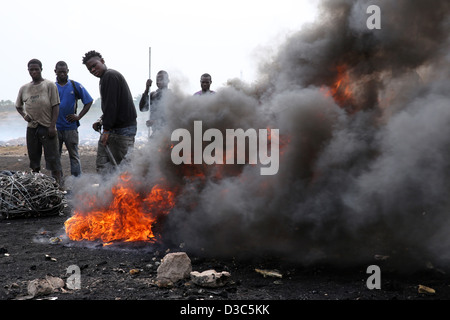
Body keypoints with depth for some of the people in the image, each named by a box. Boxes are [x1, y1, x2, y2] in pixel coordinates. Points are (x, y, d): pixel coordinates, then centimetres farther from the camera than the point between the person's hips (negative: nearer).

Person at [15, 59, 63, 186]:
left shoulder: (50, 85, -1)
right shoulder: (24, 88, 12)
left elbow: (55, 106, -5)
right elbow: (18, 106, 25)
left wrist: (52, 126, -12)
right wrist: (24, 115, 4)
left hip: (47, 127, -4)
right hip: (31, 127, 5)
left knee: (53, 158, -6)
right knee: (34, 157, 11)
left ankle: (59, 184, -7)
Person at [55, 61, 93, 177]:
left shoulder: (75, 86, 2)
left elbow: (89, 101, 5)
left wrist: (78, 116, -3)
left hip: (70, 127, -2)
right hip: (55, 127, 2)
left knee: (74, 155, 2)